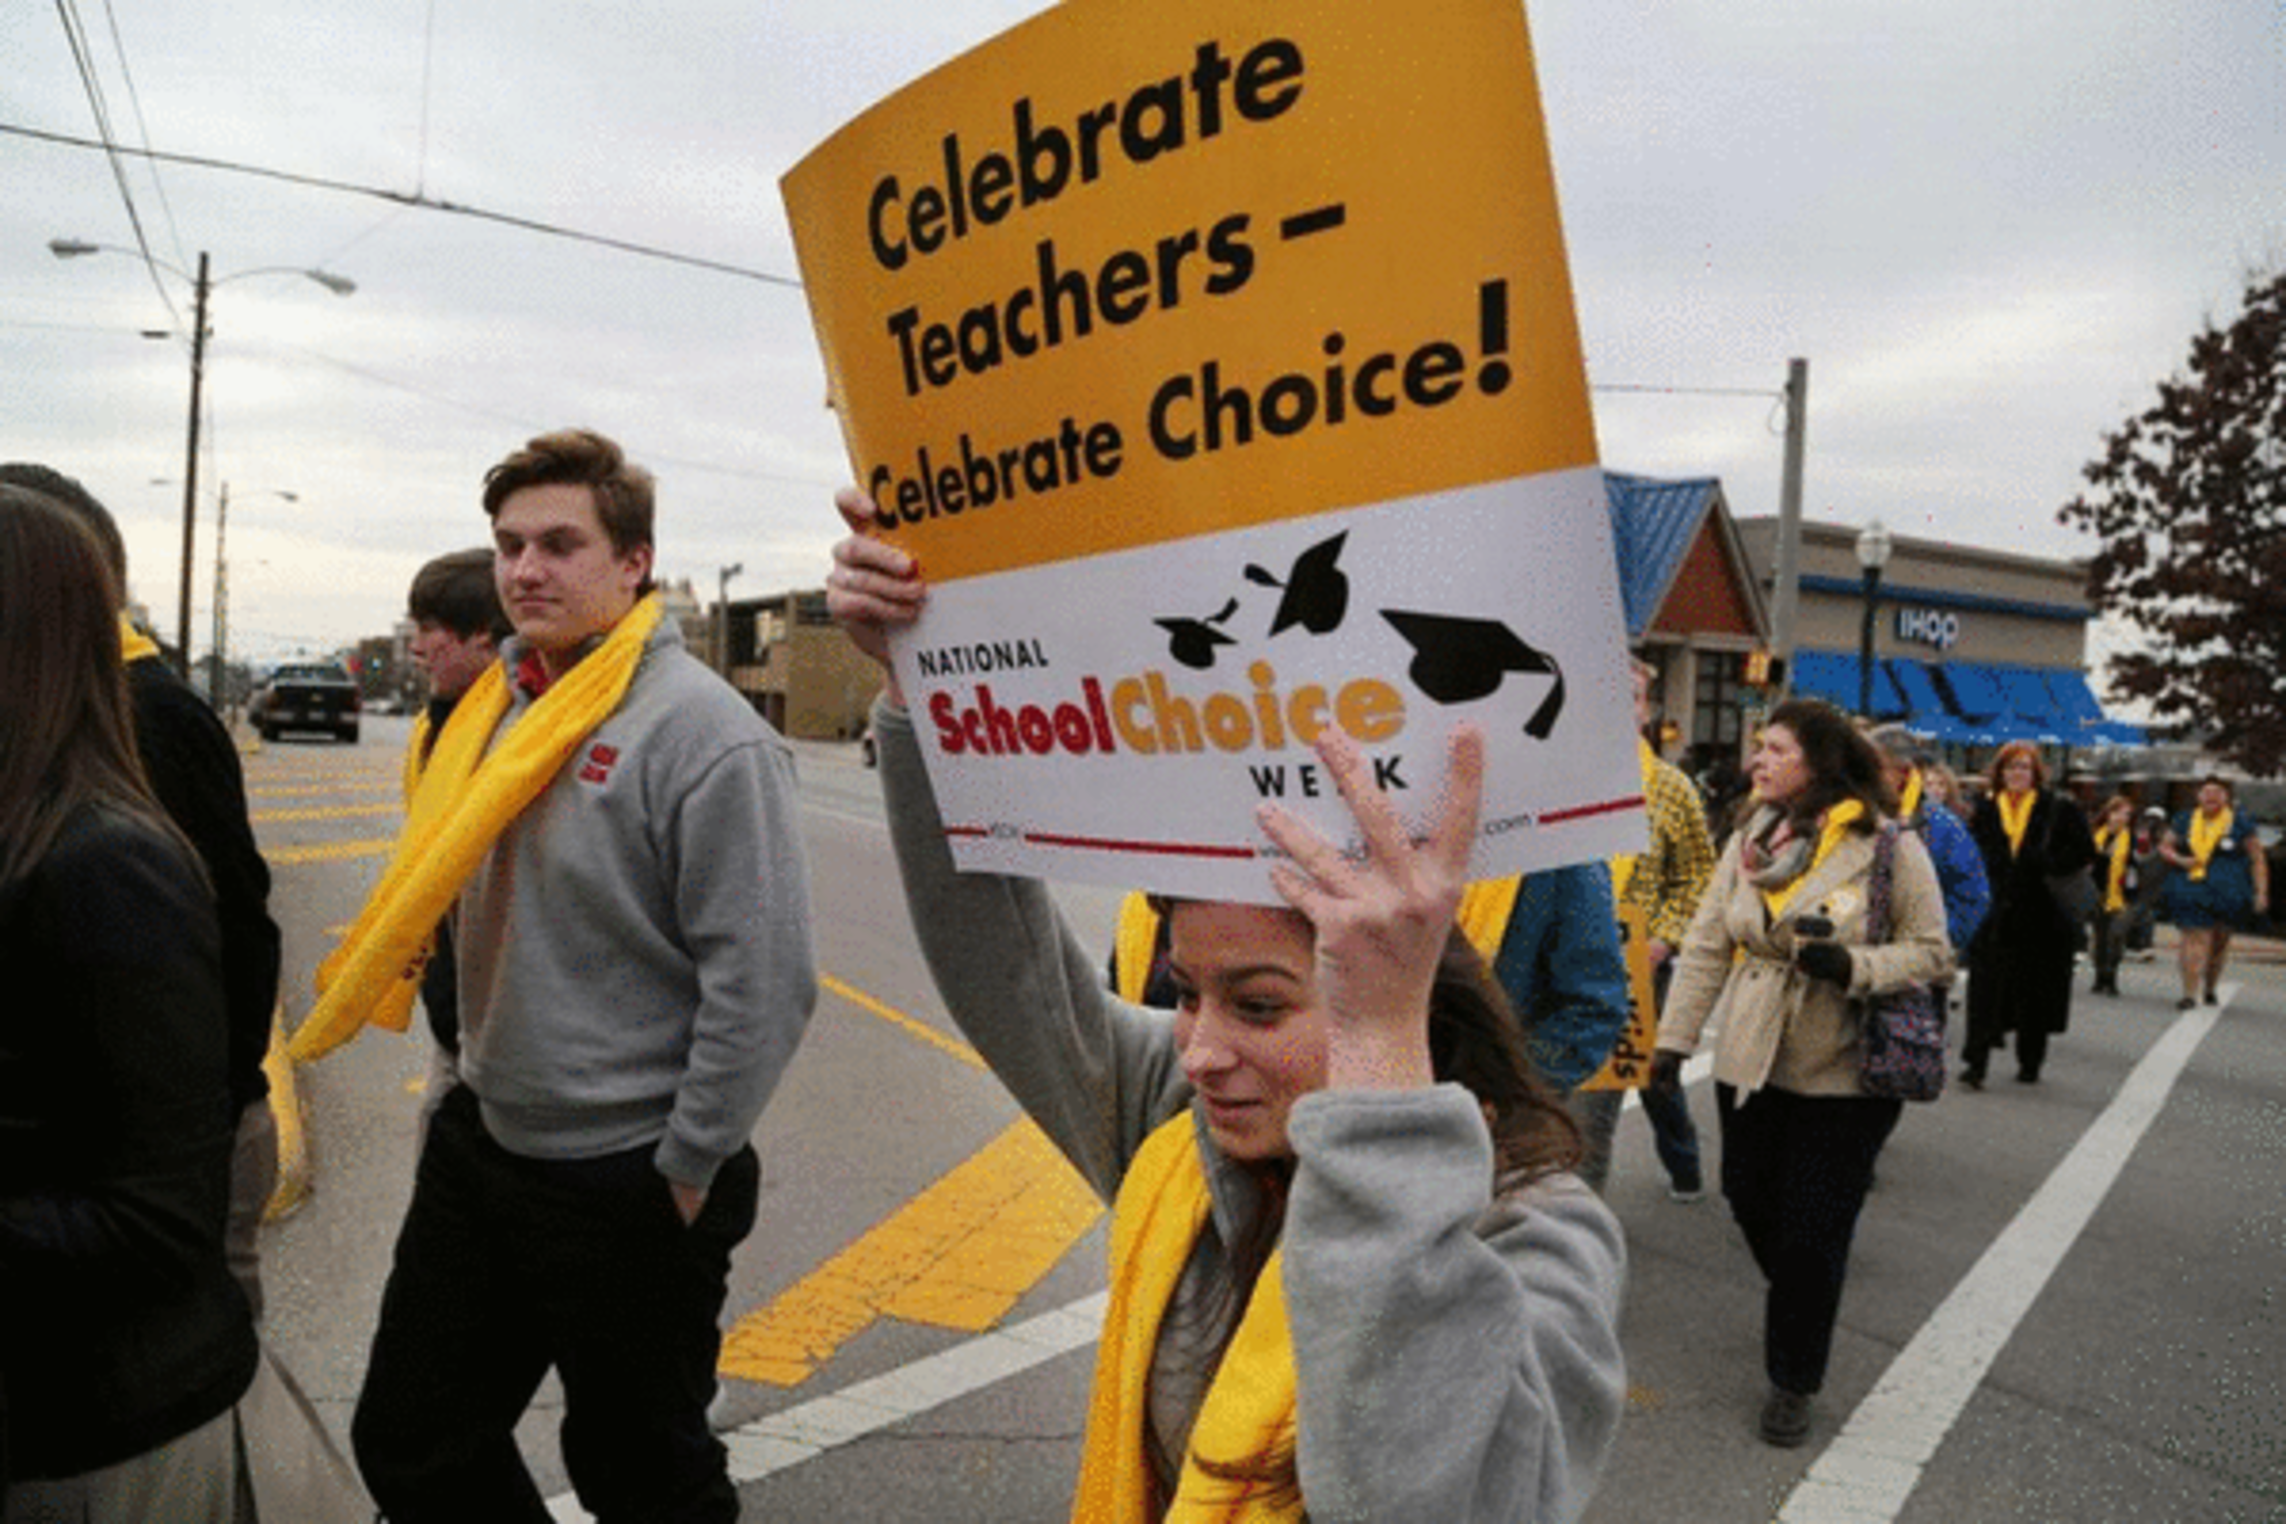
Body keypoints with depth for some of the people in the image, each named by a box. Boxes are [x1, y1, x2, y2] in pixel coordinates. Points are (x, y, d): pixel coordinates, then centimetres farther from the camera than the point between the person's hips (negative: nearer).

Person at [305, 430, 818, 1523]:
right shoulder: (500, 704, 4)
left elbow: (764, 981, -23)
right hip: (478, 1143, 7)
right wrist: (474, 1083, 15)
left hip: (629, 1183, -7)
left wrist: (686, 1170, -16)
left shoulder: (702, 731, -21)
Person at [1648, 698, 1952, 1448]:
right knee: (1750, 1201, 14)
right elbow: (1706, 946, 3)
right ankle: (1798, 1298, 46)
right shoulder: (1749, 840, 3)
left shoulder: (1890, 846, -9)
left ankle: (1794, 1382, 21)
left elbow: (1931, 952, -6)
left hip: (1843, 1076, -4)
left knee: (1814, 1234, 2)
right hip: (1749, 1064, 4)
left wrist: (1852, 966, -23)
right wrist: (1675, 1037, 0)